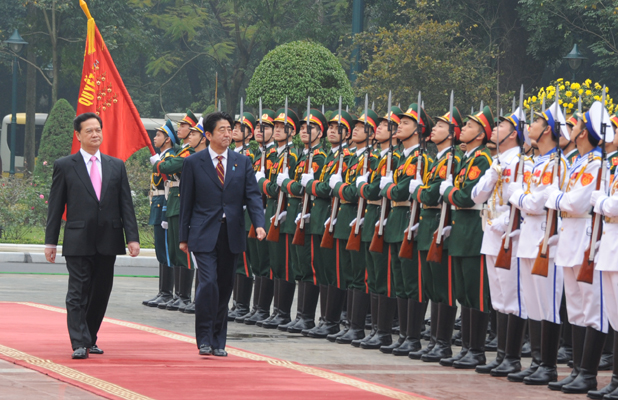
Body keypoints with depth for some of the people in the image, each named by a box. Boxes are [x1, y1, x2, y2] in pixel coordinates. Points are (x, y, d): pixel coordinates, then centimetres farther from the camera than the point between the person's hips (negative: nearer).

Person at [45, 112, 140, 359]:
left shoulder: (116, 166, 12)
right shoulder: (64, 166, 3)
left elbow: (126, 204, 9)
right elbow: (55, 207, 4)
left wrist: (132, 237, 0)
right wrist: (50, 241, -1)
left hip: (108, 241, 3)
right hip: (78, 242, -3)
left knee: (101, 293, 8)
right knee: (78, 294, -7)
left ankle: (90, 339, 21)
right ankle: (80, 344, -8)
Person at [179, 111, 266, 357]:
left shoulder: (243, 163, 9)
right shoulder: (194, 163, 2)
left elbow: (252, 196, 3)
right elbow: (186, 202, 4)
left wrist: (259, 224, -14)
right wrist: (183, 236, 3)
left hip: (231, 235, 3)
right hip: (204, 235, -3)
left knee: (225, 288, 7)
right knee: (208, 283, -17)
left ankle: (218, 342, 16)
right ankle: (204, 339, -7)